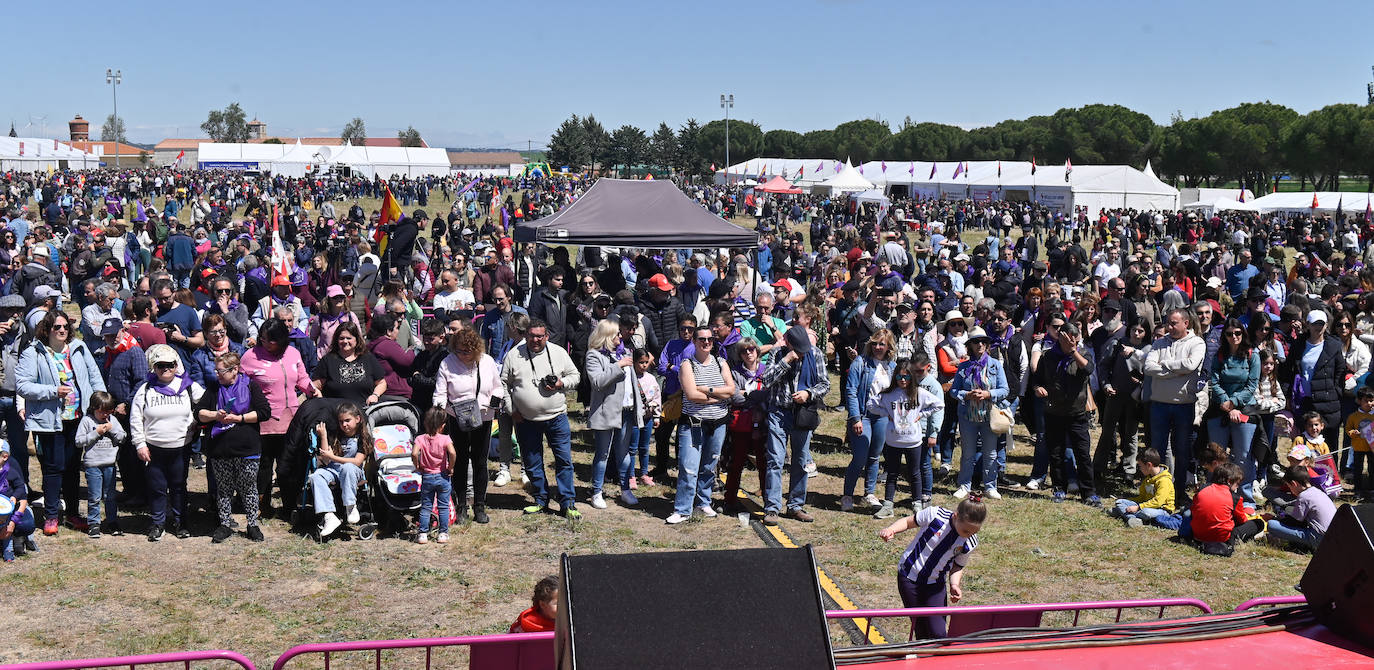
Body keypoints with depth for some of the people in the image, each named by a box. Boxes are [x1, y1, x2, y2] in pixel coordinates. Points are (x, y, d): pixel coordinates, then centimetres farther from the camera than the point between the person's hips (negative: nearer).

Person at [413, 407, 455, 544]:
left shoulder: (420, 439, -6)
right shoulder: (445, 439, -10)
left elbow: (414, 453, -22)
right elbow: (452, 453, -26)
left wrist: (417, 466, -6)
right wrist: (450, 468, -12)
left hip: (427, 477, 1)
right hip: (443, 477, -1)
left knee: (425, 507, 11)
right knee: (443, 507, 9)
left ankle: (422, 534, 10)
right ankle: (443, 534, 11)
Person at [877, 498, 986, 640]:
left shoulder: (970, 544, -11)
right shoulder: (935, 515, -20)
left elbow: (957, 566, 6)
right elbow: (908, 522, -3)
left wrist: (955, 584, -13)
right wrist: (891, 530, -21)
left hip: (935, 585, 2)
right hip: (909, 577, -2)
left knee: (938, 634, -7)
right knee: (921, 631, 4)